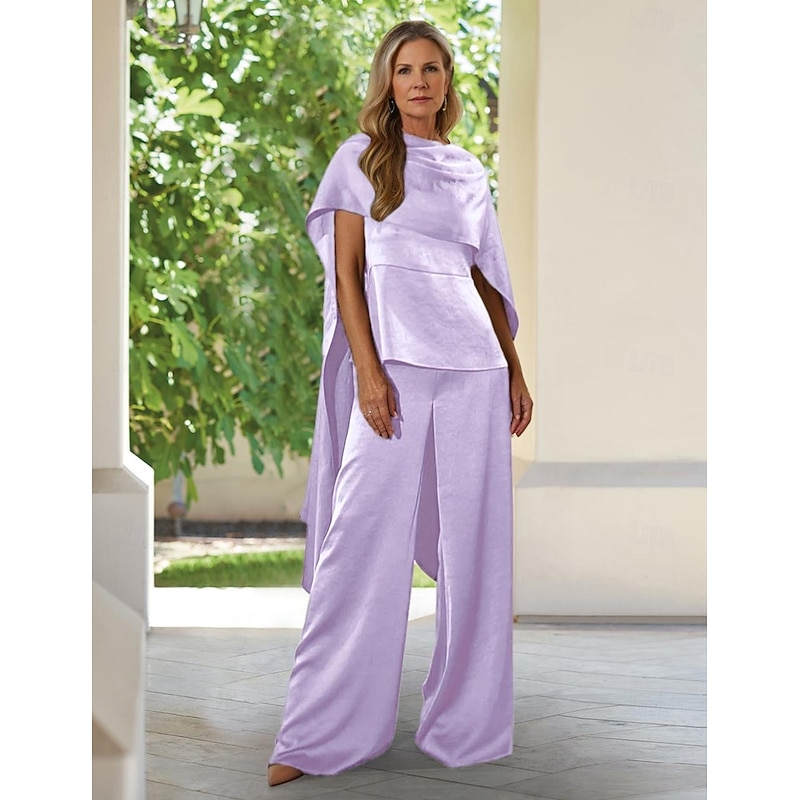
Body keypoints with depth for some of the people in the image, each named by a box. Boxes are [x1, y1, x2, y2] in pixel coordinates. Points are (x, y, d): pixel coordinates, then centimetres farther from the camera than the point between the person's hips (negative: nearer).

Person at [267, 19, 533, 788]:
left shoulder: (469, 171, 16)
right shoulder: (361, 157, 6)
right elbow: (346, 270, -1)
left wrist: (515, 372, 12)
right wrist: (367, 370, -12)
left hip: (474, 364, 4)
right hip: (392, 362, -4)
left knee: (472, 540, 4)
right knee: (363, 540, -6)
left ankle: (464, 722, 13)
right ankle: (318, 734, 0)